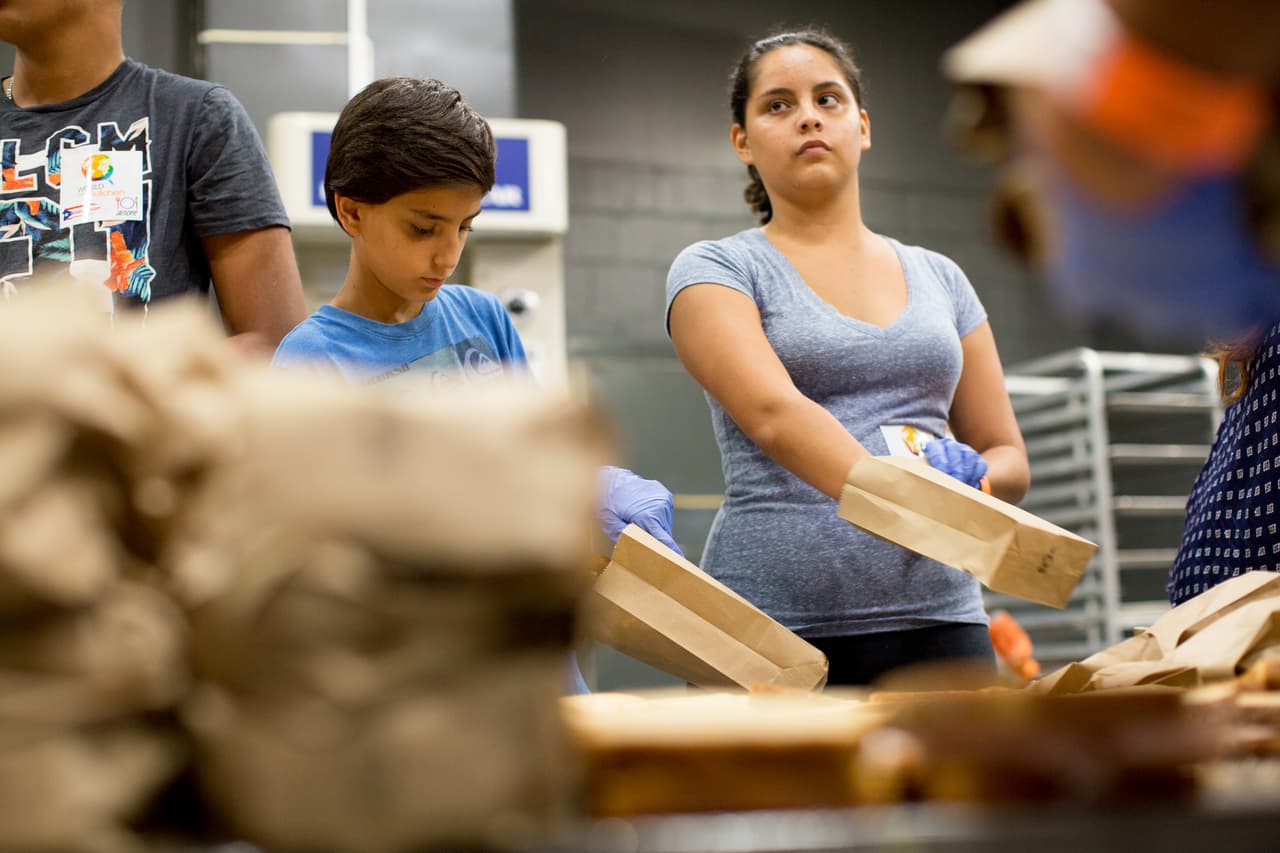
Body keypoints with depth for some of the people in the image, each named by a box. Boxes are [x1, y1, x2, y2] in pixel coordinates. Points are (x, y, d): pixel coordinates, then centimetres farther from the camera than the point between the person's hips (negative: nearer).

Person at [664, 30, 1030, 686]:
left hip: (936, 619, 3)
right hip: (775, 623, -3)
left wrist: (969, 484, -7)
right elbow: (772, 413, -16)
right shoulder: (716, 271, 4)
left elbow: (1009, 457, 17)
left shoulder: (940, 279, 16)